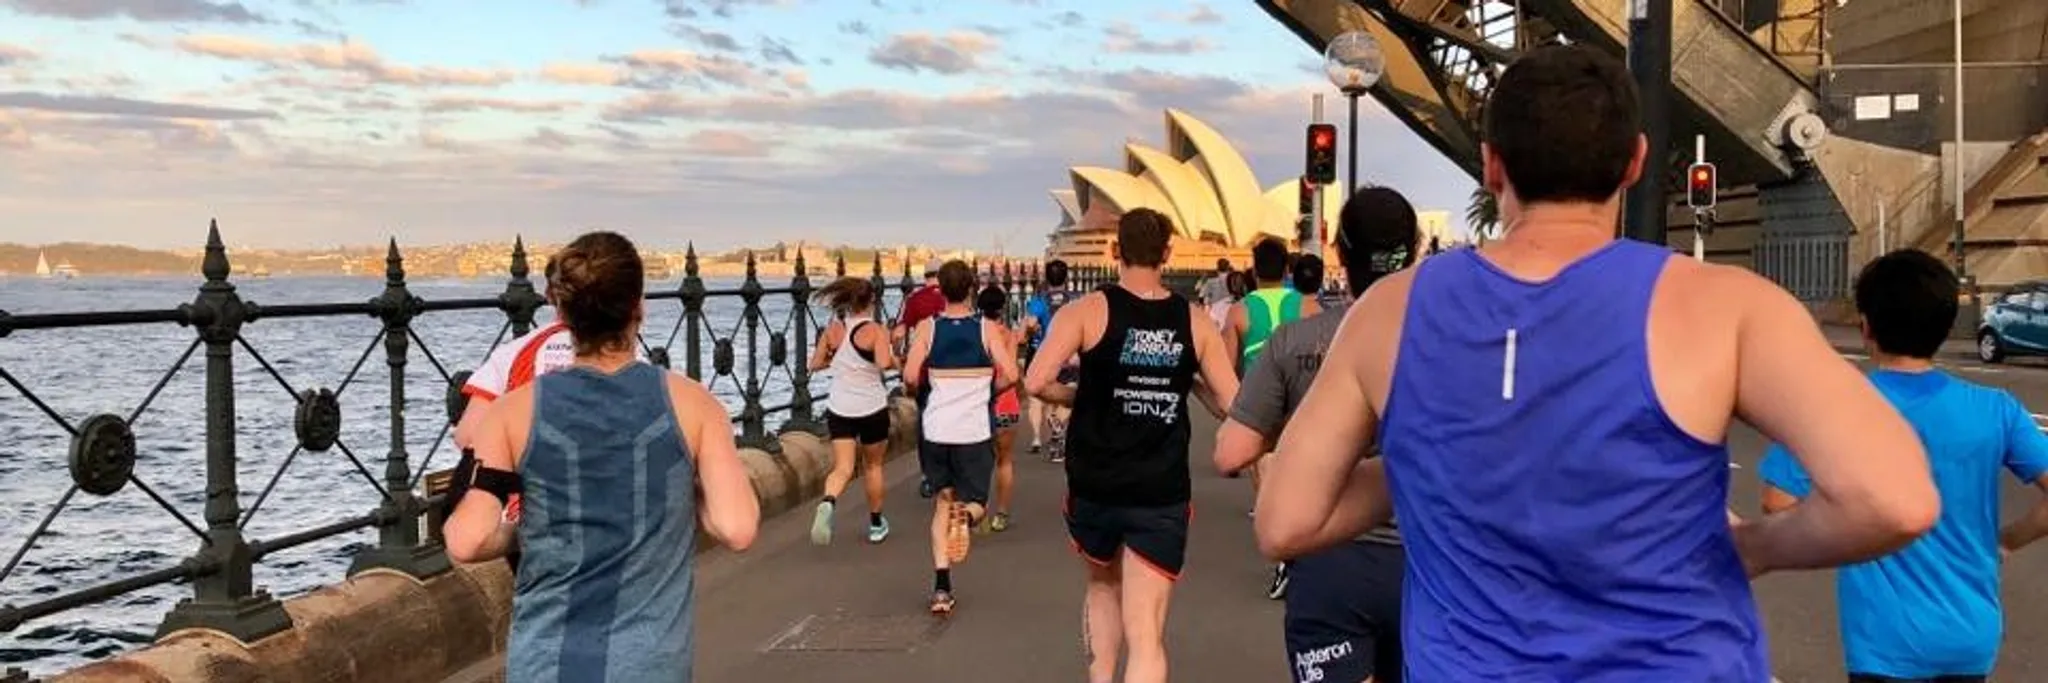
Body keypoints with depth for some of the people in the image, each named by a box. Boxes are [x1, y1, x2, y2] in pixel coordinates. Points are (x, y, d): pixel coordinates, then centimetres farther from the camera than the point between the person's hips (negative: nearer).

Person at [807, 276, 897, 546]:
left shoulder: (833, 329, 1)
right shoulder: (876, 331, -11)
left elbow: (815, 364, 6)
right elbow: (884, 363, -27)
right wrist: (895, 360, -5)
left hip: (839, 409, 2)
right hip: (872, 409, -2)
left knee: (842, 469, 1)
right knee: (873, 466, 18)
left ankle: (827, 503, -31)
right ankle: (876, 525, 28)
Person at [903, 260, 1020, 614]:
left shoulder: (927, 327, -1)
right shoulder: (988, 328, -1)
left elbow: (911, 376, -9)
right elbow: (1009, 375, -8)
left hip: (934, 428, 1)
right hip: (976, 429, -1)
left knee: (942, 501, 15)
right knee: (974, 502, 13)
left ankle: (942, 587, 4)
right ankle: (966, 515, -26)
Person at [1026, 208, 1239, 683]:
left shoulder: (1087, 312, -5)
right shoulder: (1195, 323, 1)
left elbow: (1036, 383, -15)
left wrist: (1078, 397, 3)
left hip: (1094, 487, 0)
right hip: (1162, 494, 0)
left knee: (1104, 585, 30)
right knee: (1146, 635, 0)